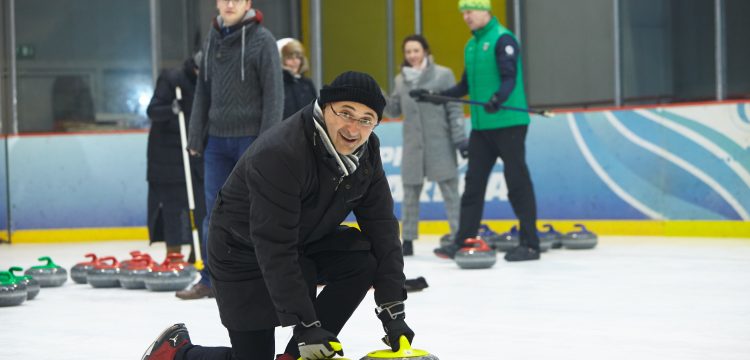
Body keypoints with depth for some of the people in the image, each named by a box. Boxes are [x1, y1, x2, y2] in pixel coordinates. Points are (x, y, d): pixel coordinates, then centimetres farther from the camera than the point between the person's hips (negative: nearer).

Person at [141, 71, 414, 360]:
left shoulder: (367, 150, -12)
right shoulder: (278, 154, -34)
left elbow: (382, 227, -11)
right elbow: (274, 251, -35)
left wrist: (393, 310, -19)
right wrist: (305, 326, -35)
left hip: (306, 241, 7)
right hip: (245, 253, -7)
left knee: (365, 259, -19)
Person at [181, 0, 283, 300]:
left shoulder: (262, 40, -8)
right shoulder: (213, 39, 11)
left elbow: (273, 94, -11)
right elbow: (203, 91, 15)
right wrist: (196, 137, 10)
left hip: (251, 139, -5)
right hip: (217, 139, 5)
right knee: (215, 211, 5)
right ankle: (211, 279, 11)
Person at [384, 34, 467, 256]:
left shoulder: (442, 75, -3)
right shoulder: (401, 80, 10)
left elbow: (455, 109, -4)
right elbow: (394, 110, 14)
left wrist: (460, 138, -9)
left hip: (440, 144, -4)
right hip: (413, 145, 4)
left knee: (450, 191, -2)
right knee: (410, 193, 8)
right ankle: (407, 240, 15)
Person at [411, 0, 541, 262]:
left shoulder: (503, 39, -9)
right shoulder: (471, 45, 16)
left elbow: (510, 78, -19)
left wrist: (498, 98, -38)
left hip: (508, 124, -8)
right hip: (481, 126, 8)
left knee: (517, 182, -5)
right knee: (473, 182, 9)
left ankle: (530, 244, -1)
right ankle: (463, 241, 13)